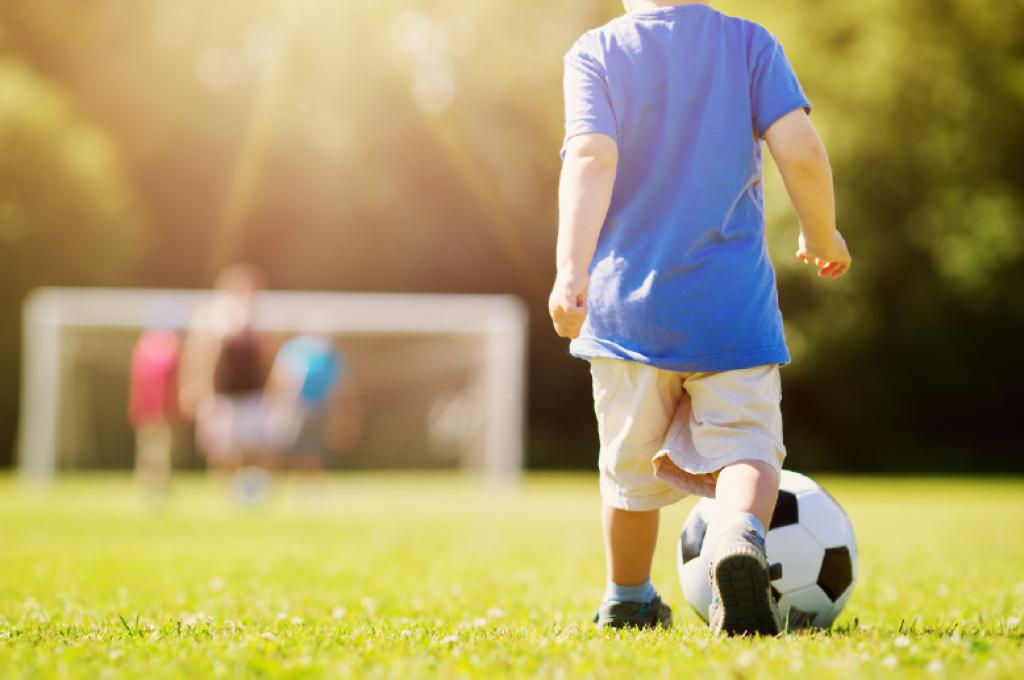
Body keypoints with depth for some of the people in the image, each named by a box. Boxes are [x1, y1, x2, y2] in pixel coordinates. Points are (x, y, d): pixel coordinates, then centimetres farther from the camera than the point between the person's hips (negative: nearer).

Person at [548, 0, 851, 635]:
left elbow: (591, 157, -14)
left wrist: (571, 270, -23)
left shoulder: (595, 52, 2)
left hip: (628, 303, 1)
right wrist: (822, 235, 11)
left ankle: (627, 602, 35)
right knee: (746, 446, -4)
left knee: (631, 466, 17)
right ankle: (740, 534, -36)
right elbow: (800, 151, -7)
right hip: (733, 304, -1)